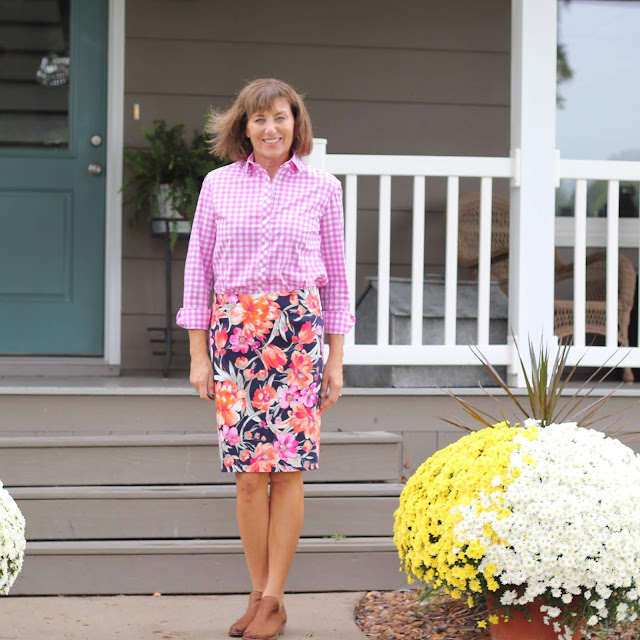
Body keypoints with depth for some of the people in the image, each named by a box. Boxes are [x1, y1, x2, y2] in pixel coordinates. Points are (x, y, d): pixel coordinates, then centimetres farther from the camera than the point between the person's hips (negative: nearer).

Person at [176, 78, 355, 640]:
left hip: (298, 330, -1)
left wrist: (335, 359, 7)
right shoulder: (218, 185, 8)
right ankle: (261, 594, 10)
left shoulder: (322, 188, 7)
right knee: (249, 473, -2)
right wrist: (199, 355, 4)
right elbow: (198, 271, 9)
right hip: (235, 333, 1)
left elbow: (336, 277, 11)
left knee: (287, 467, -5)